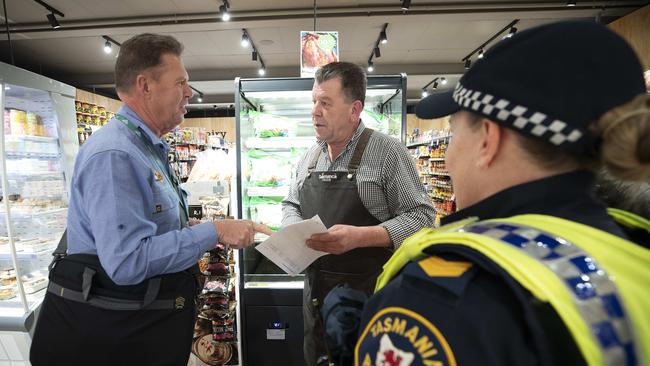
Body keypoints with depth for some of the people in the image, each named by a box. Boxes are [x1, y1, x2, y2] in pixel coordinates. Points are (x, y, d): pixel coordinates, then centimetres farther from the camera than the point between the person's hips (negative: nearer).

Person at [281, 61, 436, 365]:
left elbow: (421, 217, -14)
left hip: (370, 294, -5)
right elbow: (291, 205, 17)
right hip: (316, 290, 6)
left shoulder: (387, 151, -12)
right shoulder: (309, 157, 6)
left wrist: (360, 236, -26)